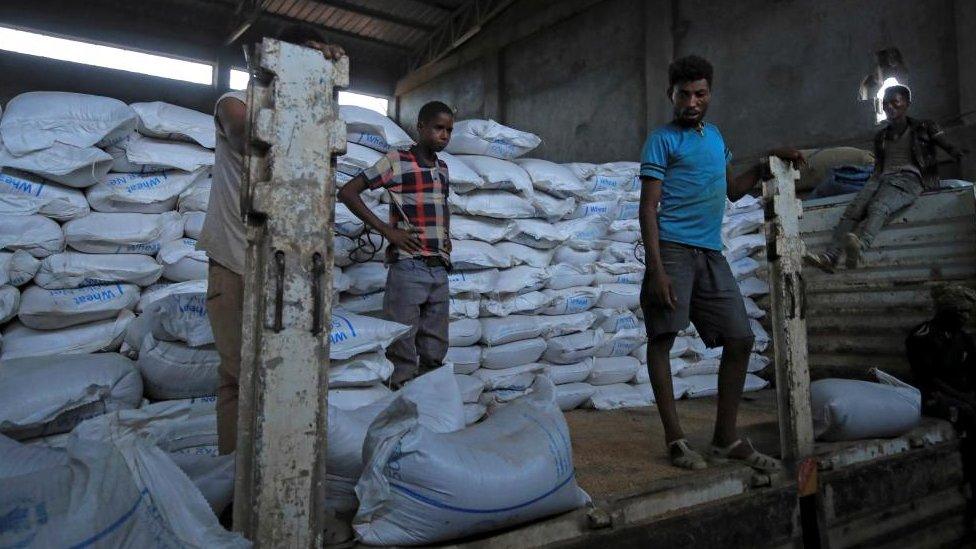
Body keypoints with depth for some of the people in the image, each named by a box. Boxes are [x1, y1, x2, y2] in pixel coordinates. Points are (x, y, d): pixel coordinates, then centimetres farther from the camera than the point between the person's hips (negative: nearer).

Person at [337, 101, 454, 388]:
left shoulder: (443, 168, 16)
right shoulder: (396, 161, -3)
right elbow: (347, 192, -6)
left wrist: (447, 236, 14)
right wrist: (386, 230, -12)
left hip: (440, 270, 6)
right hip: (408, 268, -6)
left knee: (434, 356, 11)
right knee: (403, 358, -2)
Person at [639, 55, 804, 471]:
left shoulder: (714, 135, 22)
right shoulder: (662, 140, 0)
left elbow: (732, 191, 34)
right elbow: (648, 208, -9)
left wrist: (768, 162, 23)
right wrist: (656, 269, -18)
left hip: (711, 253, 7)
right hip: (672, 249, -7)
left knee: (740, 340, 4)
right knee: (661, 339, -8)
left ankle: (726, 438, 14)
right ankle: (675, 439, 1)